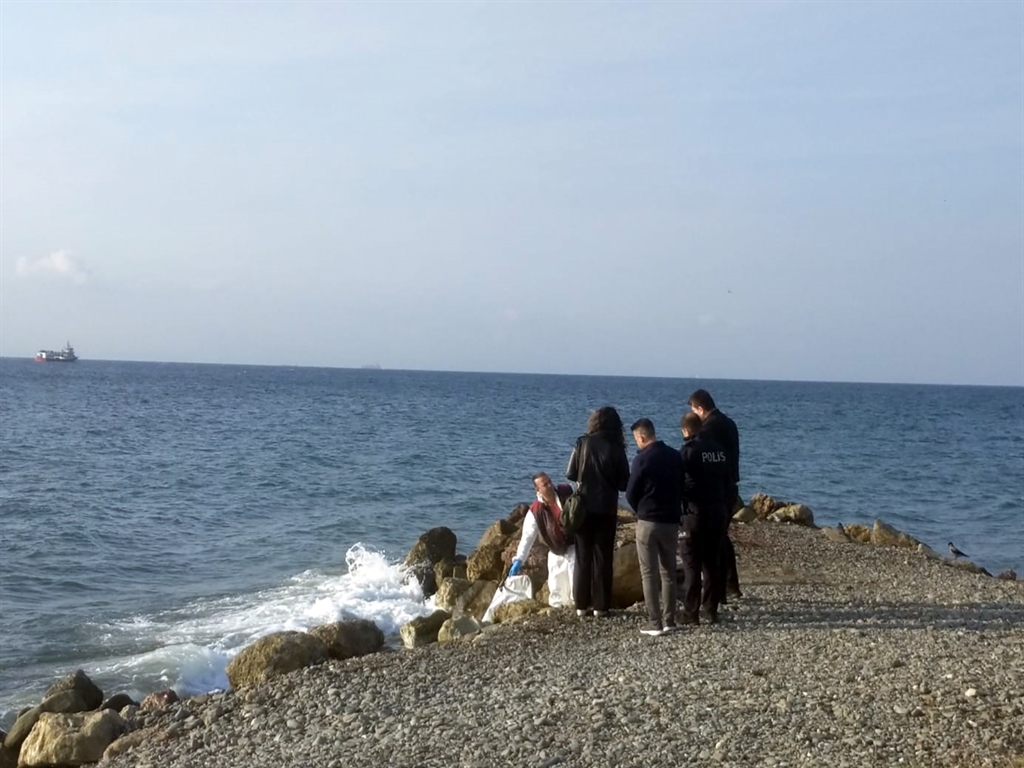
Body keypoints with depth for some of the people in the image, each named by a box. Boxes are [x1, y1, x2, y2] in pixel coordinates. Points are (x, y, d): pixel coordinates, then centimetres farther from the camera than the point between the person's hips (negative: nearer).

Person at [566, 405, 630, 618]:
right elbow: (624, 483, -4)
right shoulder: (616, 449, -6)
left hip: (583, 507, 1)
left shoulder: (583, 443, -5)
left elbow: (571, 474, -4)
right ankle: (601, 605, 6)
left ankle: (581, 604, 9)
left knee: (582, 556, 9)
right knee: (603, 557, 7)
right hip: (606, 509, -1)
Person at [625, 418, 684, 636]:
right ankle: (669, 621, 13)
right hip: (671, 521, 5)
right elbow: (682, 487, 11)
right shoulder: (675, 456, 4)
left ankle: (655, 623, -2)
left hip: (648, 521, -5)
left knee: (649, 573, 1)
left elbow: (630, 493, -7)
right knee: (669, 572, 13)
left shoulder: (643, 459, -13)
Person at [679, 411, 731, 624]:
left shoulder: (688, 450, -11)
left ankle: (691, 613, -1)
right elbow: (728, 482, 13)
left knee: (692, 565, -1)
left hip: (695, 514, -6)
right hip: (718, 513, 6)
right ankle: (711, 610, 15)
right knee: (713, 563, 12)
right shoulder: (719, 449, 7)